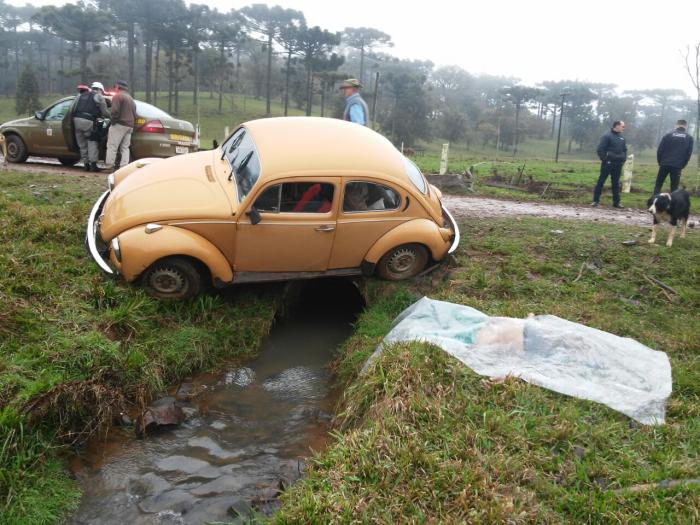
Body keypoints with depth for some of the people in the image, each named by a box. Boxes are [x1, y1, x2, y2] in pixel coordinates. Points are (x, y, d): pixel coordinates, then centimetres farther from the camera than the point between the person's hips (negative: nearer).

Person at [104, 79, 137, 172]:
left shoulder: (118, 96, -5)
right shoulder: (131, 99, 23)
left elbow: (115, 111, -16)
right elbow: (134, 114, 21)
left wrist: (113, 121, -8)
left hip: (120, 124, -8)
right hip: (130, 125, 8)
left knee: (112, 145, -7)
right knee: (125, 147, 8)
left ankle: (109, 165, -10)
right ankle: (124, 166, 4)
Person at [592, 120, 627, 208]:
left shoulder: (622, 138, 13)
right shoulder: (607, 136, -7)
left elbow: (625, 150, 24)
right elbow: (600, 149, -11)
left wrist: (623, 159, 12)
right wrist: (604, 159, -12)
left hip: (618, 165, 6)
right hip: (607, 164, -6)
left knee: (616, 183, 9)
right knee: (601, 181, -2)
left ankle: (616, 202, 14)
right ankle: (596, 200, 2)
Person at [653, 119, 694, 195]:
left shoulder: (668, 135, 3)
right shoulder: (689, 138, 7)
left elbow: (660, 150, 0)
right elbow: (689, 154, 5)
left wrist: (660, 162, 11)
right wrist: (682, 165, 14)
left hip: (665, 164, 0)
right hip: (677, 166, 1)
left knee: (658, 184, 9)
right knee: (674, 187, 5)